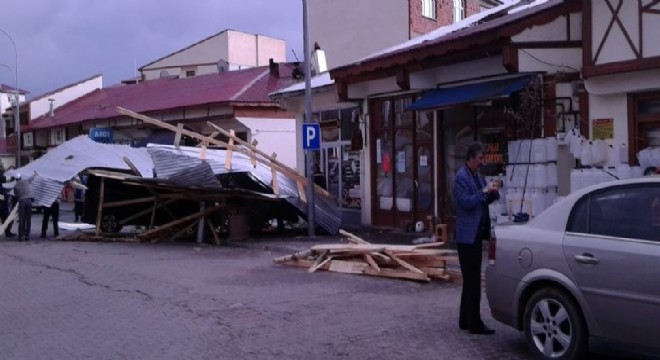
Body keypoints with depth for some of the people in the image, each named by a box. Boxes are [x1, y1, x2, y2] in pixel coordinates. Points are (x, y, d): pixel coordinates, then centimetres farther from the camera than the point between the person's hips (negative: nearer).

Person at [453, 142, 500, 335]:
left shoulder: (478, 176, 15)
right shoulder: (461, 177, -12)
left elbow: (484, 200, 19)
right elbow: (465, 202, -20)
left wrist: (492, 192, 1)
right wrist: (484, 192, -21)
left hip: (476, 233, 9)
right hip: (467, 234, -9)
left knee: (471, 279, 13)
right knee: (473, 280, -7)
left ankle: (466, 320, 22)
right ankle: (474, 323, -2)